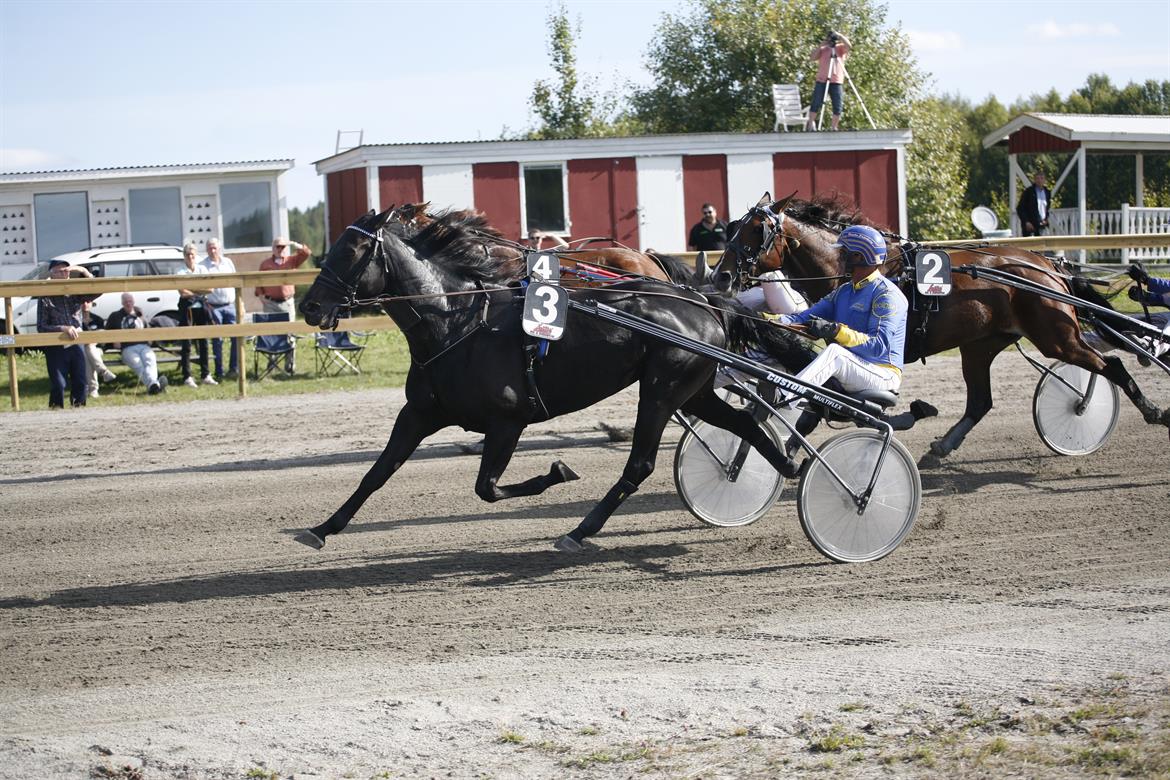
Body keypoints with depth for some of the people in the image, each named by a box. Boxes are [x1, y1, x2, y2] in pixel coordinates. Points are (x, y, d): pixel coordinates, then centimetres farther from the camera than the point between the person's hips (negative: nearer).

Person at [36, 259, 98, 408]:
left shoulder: (75, 294, 7)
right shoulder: (45, 299, -3)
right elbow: (41, 327, -8)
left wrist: (84, 272, -11)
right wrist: (63, 329, -21)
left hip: (76, 345, 3)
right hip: (56, 348, -3)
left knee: (80, 383, 4)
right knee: (58, 384, -9)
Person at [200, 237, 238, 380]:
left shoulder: (228, 262, 12)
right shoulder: (203, 266, -1)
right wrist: (206, 306, -12)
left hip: (230, 305, 3)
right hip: (214, 307, -3)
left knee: (237, 336, -5)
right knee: (217, 341, -1)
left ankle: (234, 367, 5)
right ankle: (219, 372, 3)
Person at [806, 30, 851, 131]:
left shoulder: (841, 48, 10)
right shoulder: (823, 49, 12)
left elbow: (849, 46, -9)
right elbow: (812, 57, 1)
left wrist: (840, 36, -11)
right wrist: (820, 45, -6)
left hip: (837, 82, 0)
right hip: (822, 80, 0)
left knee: (837, 106, -2)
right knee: (816, 104, -2)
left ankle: (835, 127, 4)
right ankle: (811, 124, 6)